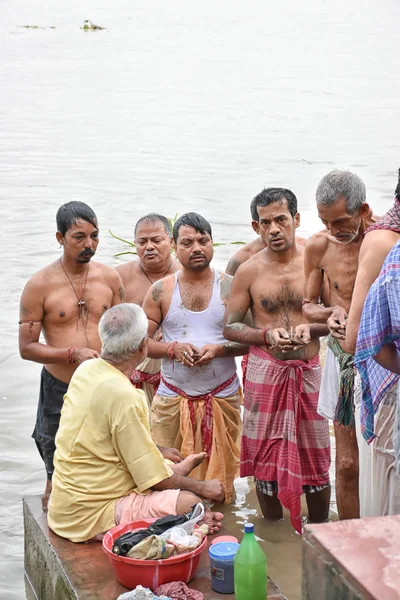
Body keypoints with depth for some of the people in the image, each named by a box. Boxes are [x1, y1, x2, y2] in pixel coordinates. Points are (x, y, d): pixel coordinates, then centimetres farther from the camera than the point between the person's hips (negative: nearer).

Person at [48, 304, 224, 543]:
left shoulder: (87, 369, 1)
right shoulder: (123, 396, -25)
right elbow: (154, 478, -19)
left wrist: (161, 452, 22)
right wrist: (203, 488, -4)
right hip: (90, 516, -10)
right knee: (190, 503, -20)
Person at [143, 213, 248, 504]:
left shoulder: (230, 287, 3)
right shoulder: (161, 290, 5)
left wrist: (219, 349, -14)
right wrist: (173, 348, -12)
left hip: (222, 398, 0)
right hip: (172, 399, 1)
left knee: (220, 475, 3)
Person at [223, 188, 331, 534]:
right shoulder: (249, 271, 0)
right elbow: (230, 327, 4)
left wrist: (309, 328, -16)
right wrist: (268, 335, -13)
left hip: (310, 371, 0)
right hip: (265, 372, 0)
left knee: (316, 459, 6)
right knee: (266, 459, 6)